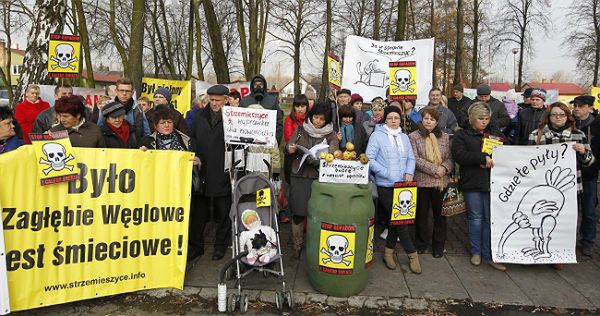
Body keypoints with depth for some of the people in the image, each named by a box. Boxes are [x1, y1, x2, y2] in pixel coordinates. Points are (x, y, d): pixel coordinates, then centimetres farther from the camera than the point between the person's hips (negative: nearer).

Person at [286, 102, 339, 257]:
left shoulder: (330, 134, 1)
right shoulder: (301, 129, 5)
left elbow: (331, 156, -9)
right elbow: (288, 147, 9)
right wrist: (290, 149, -14)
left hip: (319, 178, -1)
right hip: (299, 176, 1)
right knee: (298, 213, 3)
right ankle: (297, 246, 18)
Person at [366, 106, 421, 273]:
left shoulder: (404, 137, 13)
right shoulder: (377, 135, -5)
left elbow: (411, 158, 13)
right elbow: (369, 158, -12)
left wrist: (409, 173, -6)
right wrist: (386, 173, -17)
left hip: (402, 185, 6)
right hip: (385, 185, -5)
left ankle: (389, 252, 26)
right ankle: (412, 254, 10)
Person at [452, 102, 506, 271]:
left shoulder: (495, 132, 14)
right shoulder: (461, 135, 2)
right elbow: (459, 155, -13)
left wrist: (493, 160, -6)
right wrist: (483, 157, -20)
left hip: (492, 182, 3)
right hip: (472, 183, -2)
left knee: (491, 219, 3)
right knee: (476, 218, 6)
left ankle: (489, 254, 13)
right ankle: (476, 252, 22)